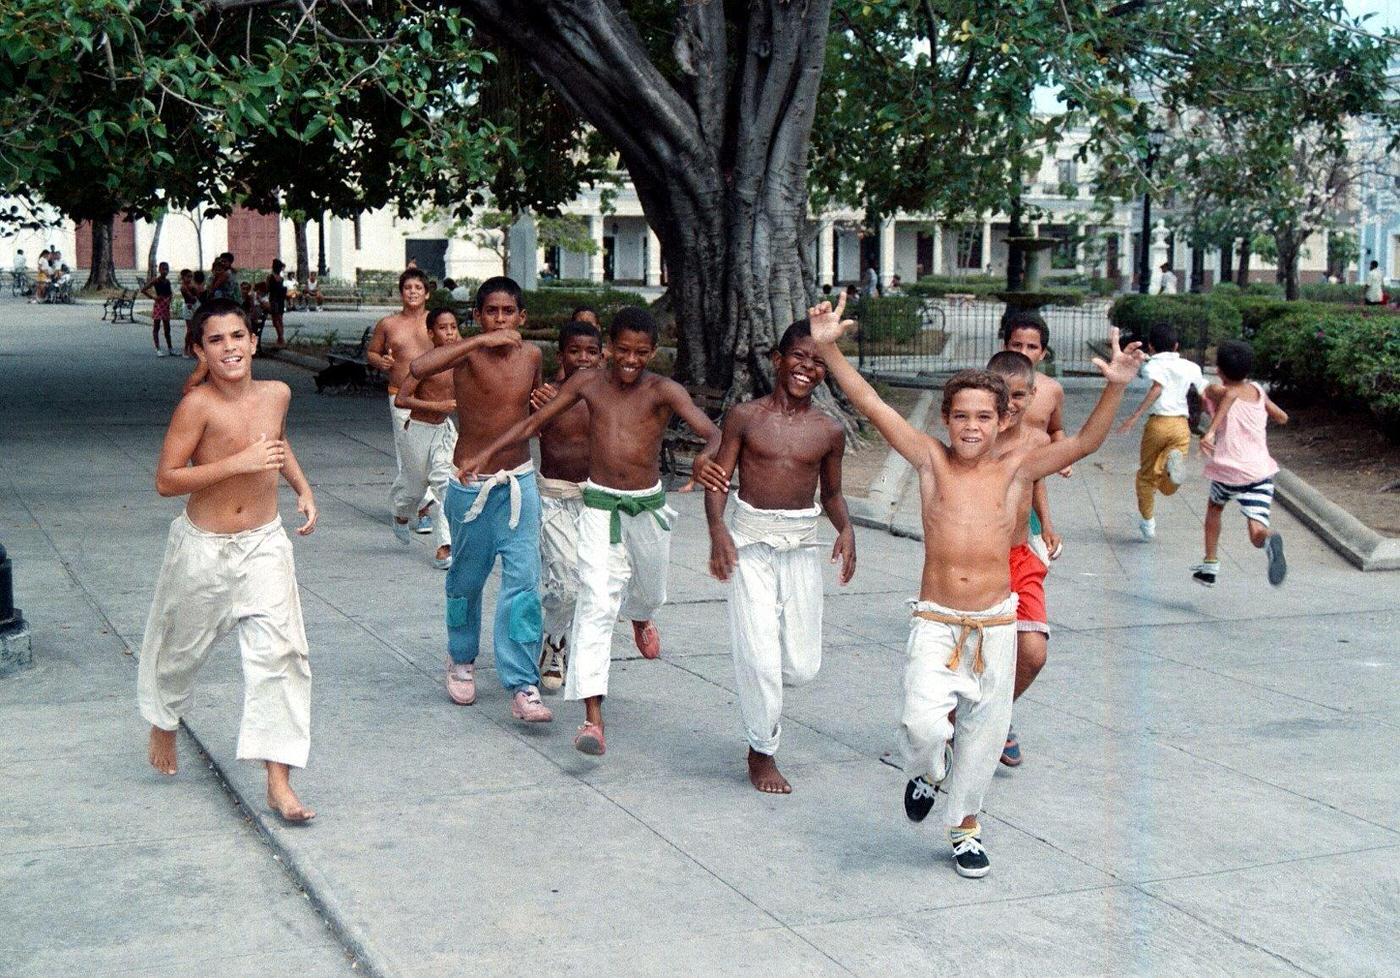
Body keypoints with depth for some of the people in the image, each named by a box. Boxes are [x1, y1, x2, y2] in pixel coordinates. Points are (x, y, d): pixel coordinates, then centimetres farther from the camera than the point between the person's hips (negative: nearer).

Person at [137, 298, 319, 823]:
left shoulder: (277, 394, -2)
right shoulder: (197, 405, -19)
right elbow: (166, 480, -21)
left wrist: (303, 489, 9)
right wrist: (240, 463, -28)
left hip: (265, 543, 3)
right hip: (204, 547, -3)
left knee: (278, 652, -8)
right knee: (183, 646, 16)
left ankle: (278, 782, -4)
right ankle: (163, 722, 49)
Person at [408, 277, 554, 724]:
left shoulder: (532, 354, 2)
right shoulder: (467, 353, -12)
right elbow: (418, 367, -35)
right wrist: (481, 340, -36)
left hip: (519, 482, 3)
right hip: (471, 484, -2)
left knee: (524, 581, -8)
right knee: (467, 578, 13)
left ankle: (523, 687, -9)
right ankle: (461, 660, 38)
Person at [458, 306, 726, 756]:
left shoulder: (663, 391, -11)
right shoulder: (587, 383, -3)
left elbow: (712, 432, -26)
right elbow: (533, 423, 5)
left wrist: (707, 457, -49)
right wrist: (487, 452, -7)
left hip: (648, 507, 1)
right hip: (598, 506, -1)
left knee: (650, 591, 24)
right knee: (596, 604, -15)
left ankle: (640, 618, 66)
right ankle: (593, 718, -22)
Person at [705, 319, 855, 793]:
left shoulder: (830, 431, 4)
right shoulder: (746, 416, -1)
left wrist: (846, 529, -5)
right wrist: (717, 530, -17)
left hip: (802, 545, 3)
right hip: (750, 541, -3)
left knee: (802, 665, 3)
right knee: (759, 656, -6)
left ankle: (759, 687, 38)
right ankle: (762, 753, 13)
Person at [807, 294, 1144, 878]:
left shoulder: (1016, 469, 0)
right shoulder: (931, 460, 0)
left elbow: (1086, 441, -11)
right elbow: (871, 405, -6)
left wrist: (1115, 387, -27)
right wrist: (827, 348, -15)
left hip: (995, 624, 1)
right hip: (935, 622, -1)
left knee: (983, 731, 11)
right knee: (923, 726, -18)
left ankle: (965, 825, 36)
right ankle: (927, 773, 19)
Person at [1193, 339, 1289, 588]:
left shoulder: (1216, 391, 1)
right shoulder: (1257, 391, 14)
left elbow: (1231, 393, -24)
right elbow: (1282, 418, 24)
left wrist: (1211, 430, -33)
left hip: (1228, 471, -2)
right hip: (1261, 470, 2)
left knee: (1214, 506, 31)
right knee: (1256, 533, -7)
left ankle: (1210, 566, 33)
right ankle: (1269, 539, -45)